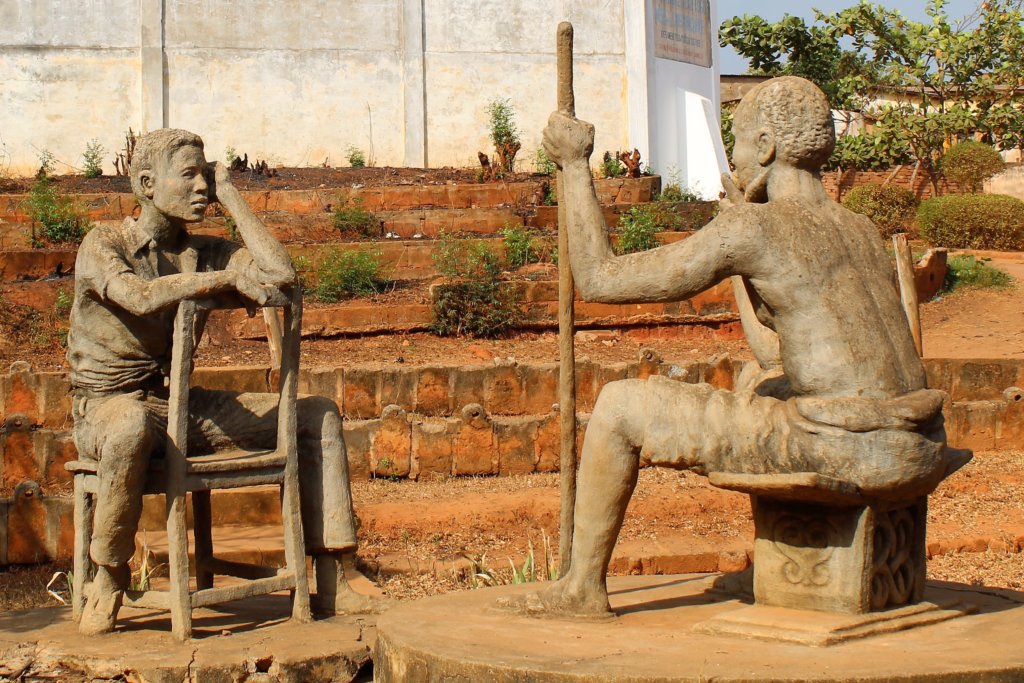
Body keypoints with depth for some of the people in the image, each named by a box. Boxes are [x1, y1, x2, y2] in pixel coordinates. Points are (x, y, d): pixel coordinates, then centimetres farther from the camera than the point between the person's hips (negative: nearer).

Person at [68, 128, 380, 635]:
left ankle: (330, 584, -4)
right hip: (108, 404, -6)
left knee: (318, 416, -1)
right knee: (132, 425, -44)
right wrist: (230, 277, -23)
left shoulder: (203, 252, 8)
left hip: (183, 406, 6)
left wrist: (230, 196, -3)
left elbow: (281, 274, -8)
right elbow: (141, 296, -30)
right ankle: (108, 582, -23)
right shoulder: (103, 245, -8)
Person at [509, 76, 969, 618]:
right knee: (755, 383, 37)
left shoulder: (753, 228, -8)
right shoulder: (861, 231, 16)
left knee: (619, 407, 4)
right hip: (919, 455, 8)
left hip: (843, 451, -8)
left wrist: (575, 165, 7)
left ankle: (583, 586, 16)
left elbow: (600, 280, -4)